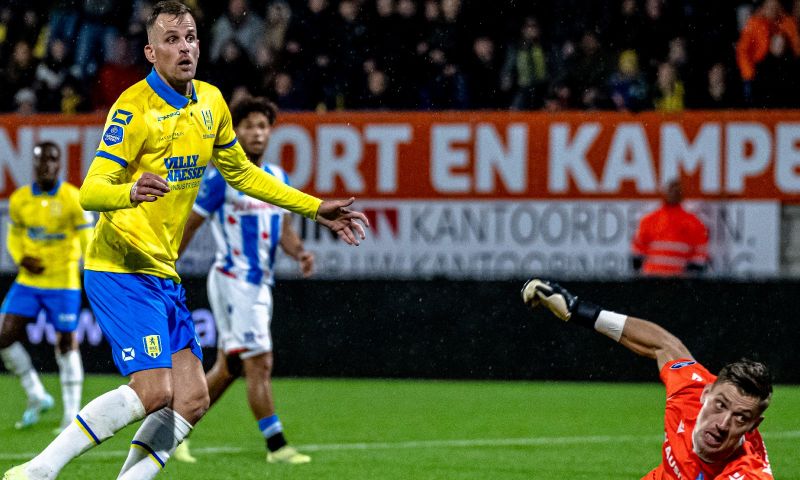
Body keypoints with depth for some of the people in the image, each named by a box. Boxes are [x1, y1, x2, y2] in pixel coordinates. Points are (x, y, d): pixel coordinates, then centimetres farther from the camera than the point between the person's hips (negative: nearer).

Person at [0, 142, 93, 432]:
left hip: (63, 281, -4)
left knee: (66, 344, -1)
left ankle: (72, 416, 8)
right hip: (28, 281, 4)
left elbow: (88, 240, -7)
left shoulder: (72, 199, -10)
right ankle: (37, 397, 15)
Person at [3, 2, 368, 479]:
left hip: (164, 274, 8)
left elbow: (241, 173, 25)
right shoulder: (135, 107, -14)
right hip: (123, 270, -8)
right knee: (153, 391, -20)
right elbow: (90, 191, -21)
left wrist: (315, 208, 23)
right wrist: (130, 193, -43)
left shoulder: (210, 102, 9)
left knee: (192, 399, 1)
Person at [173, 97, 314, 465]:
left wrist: (299, 253, -8)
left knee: (227, 369, 12)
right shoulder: (221, 176, -11)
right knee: (260, 363, -11)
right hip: (233, 280, -8)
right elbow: (189, 225, -7)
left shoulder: (278, 178, 10)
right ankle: (276, 447, -8)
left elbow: (284, 230, 13)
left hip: (260, 283, 8)